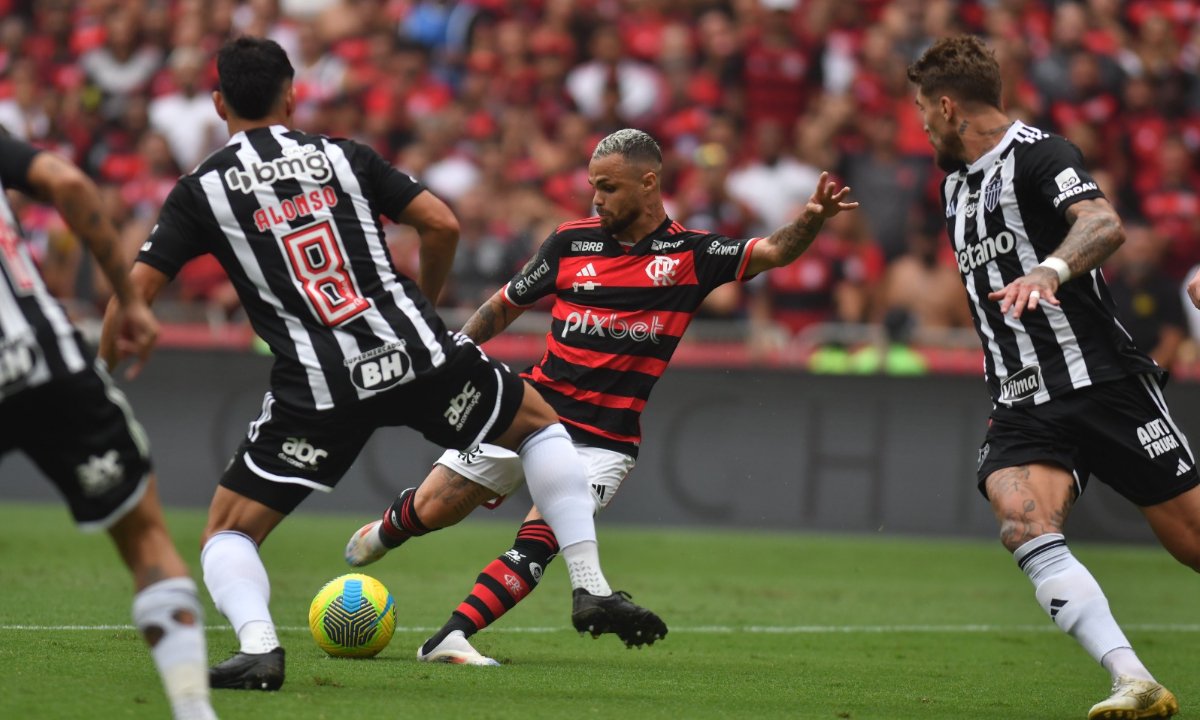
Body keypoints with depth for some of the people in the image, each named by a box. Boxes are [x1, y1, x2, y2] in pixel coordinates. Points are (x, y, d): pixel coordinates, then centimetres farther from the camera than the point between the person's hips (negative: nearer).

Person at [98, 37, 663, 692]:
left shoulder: (201, 190, 6)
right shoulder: (343, 156, 11)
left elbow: (136, 288, 0)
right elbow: (442, 225, 6)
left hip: (317, 387, -2)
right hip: (415, 354, 2)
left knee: (227, 533, 11)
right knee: (539, 424, 26)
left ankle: (257, 645, -19)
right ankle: (591, 589, 17)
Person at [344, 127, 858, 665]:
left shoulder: (692, 255, -1)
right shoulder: (573, 240, 4)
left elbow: (774, 252, -13)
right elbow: (506, 305, 15)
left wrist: (812, 219, -32)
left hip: (605, 438, -2)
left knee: (538, 544, -19)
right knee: (433, 507, 2)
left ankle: (449, 639, -16)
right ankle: (385, 531, 35)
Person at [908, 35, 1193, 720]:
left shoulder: (1038, 153, -8)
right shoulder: (958, 184, 19)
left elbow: (1105, 225, -28)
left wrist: (1050, 270, -45)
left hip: (1103, 381, -6)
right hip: (1022, 407, 6)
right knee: (1027, 529, -23)